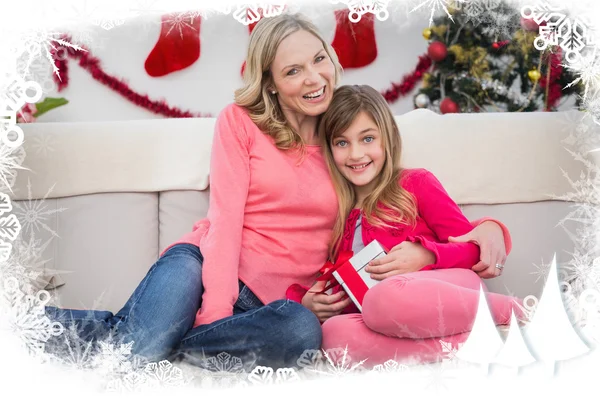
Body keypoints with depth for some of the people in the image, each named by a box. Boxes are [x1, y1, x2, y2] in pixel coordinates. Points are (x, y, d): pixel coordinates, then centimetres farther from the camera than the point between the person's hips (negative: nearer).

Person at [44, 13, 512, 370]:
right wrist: (215, 312, -19)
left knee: (303, 331, -36)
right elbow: (225, 220, -4)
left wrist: (484, 229, -5)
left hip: (274, 297, 3)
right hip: (205, 265, -3)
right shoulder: (241, 122, 6)